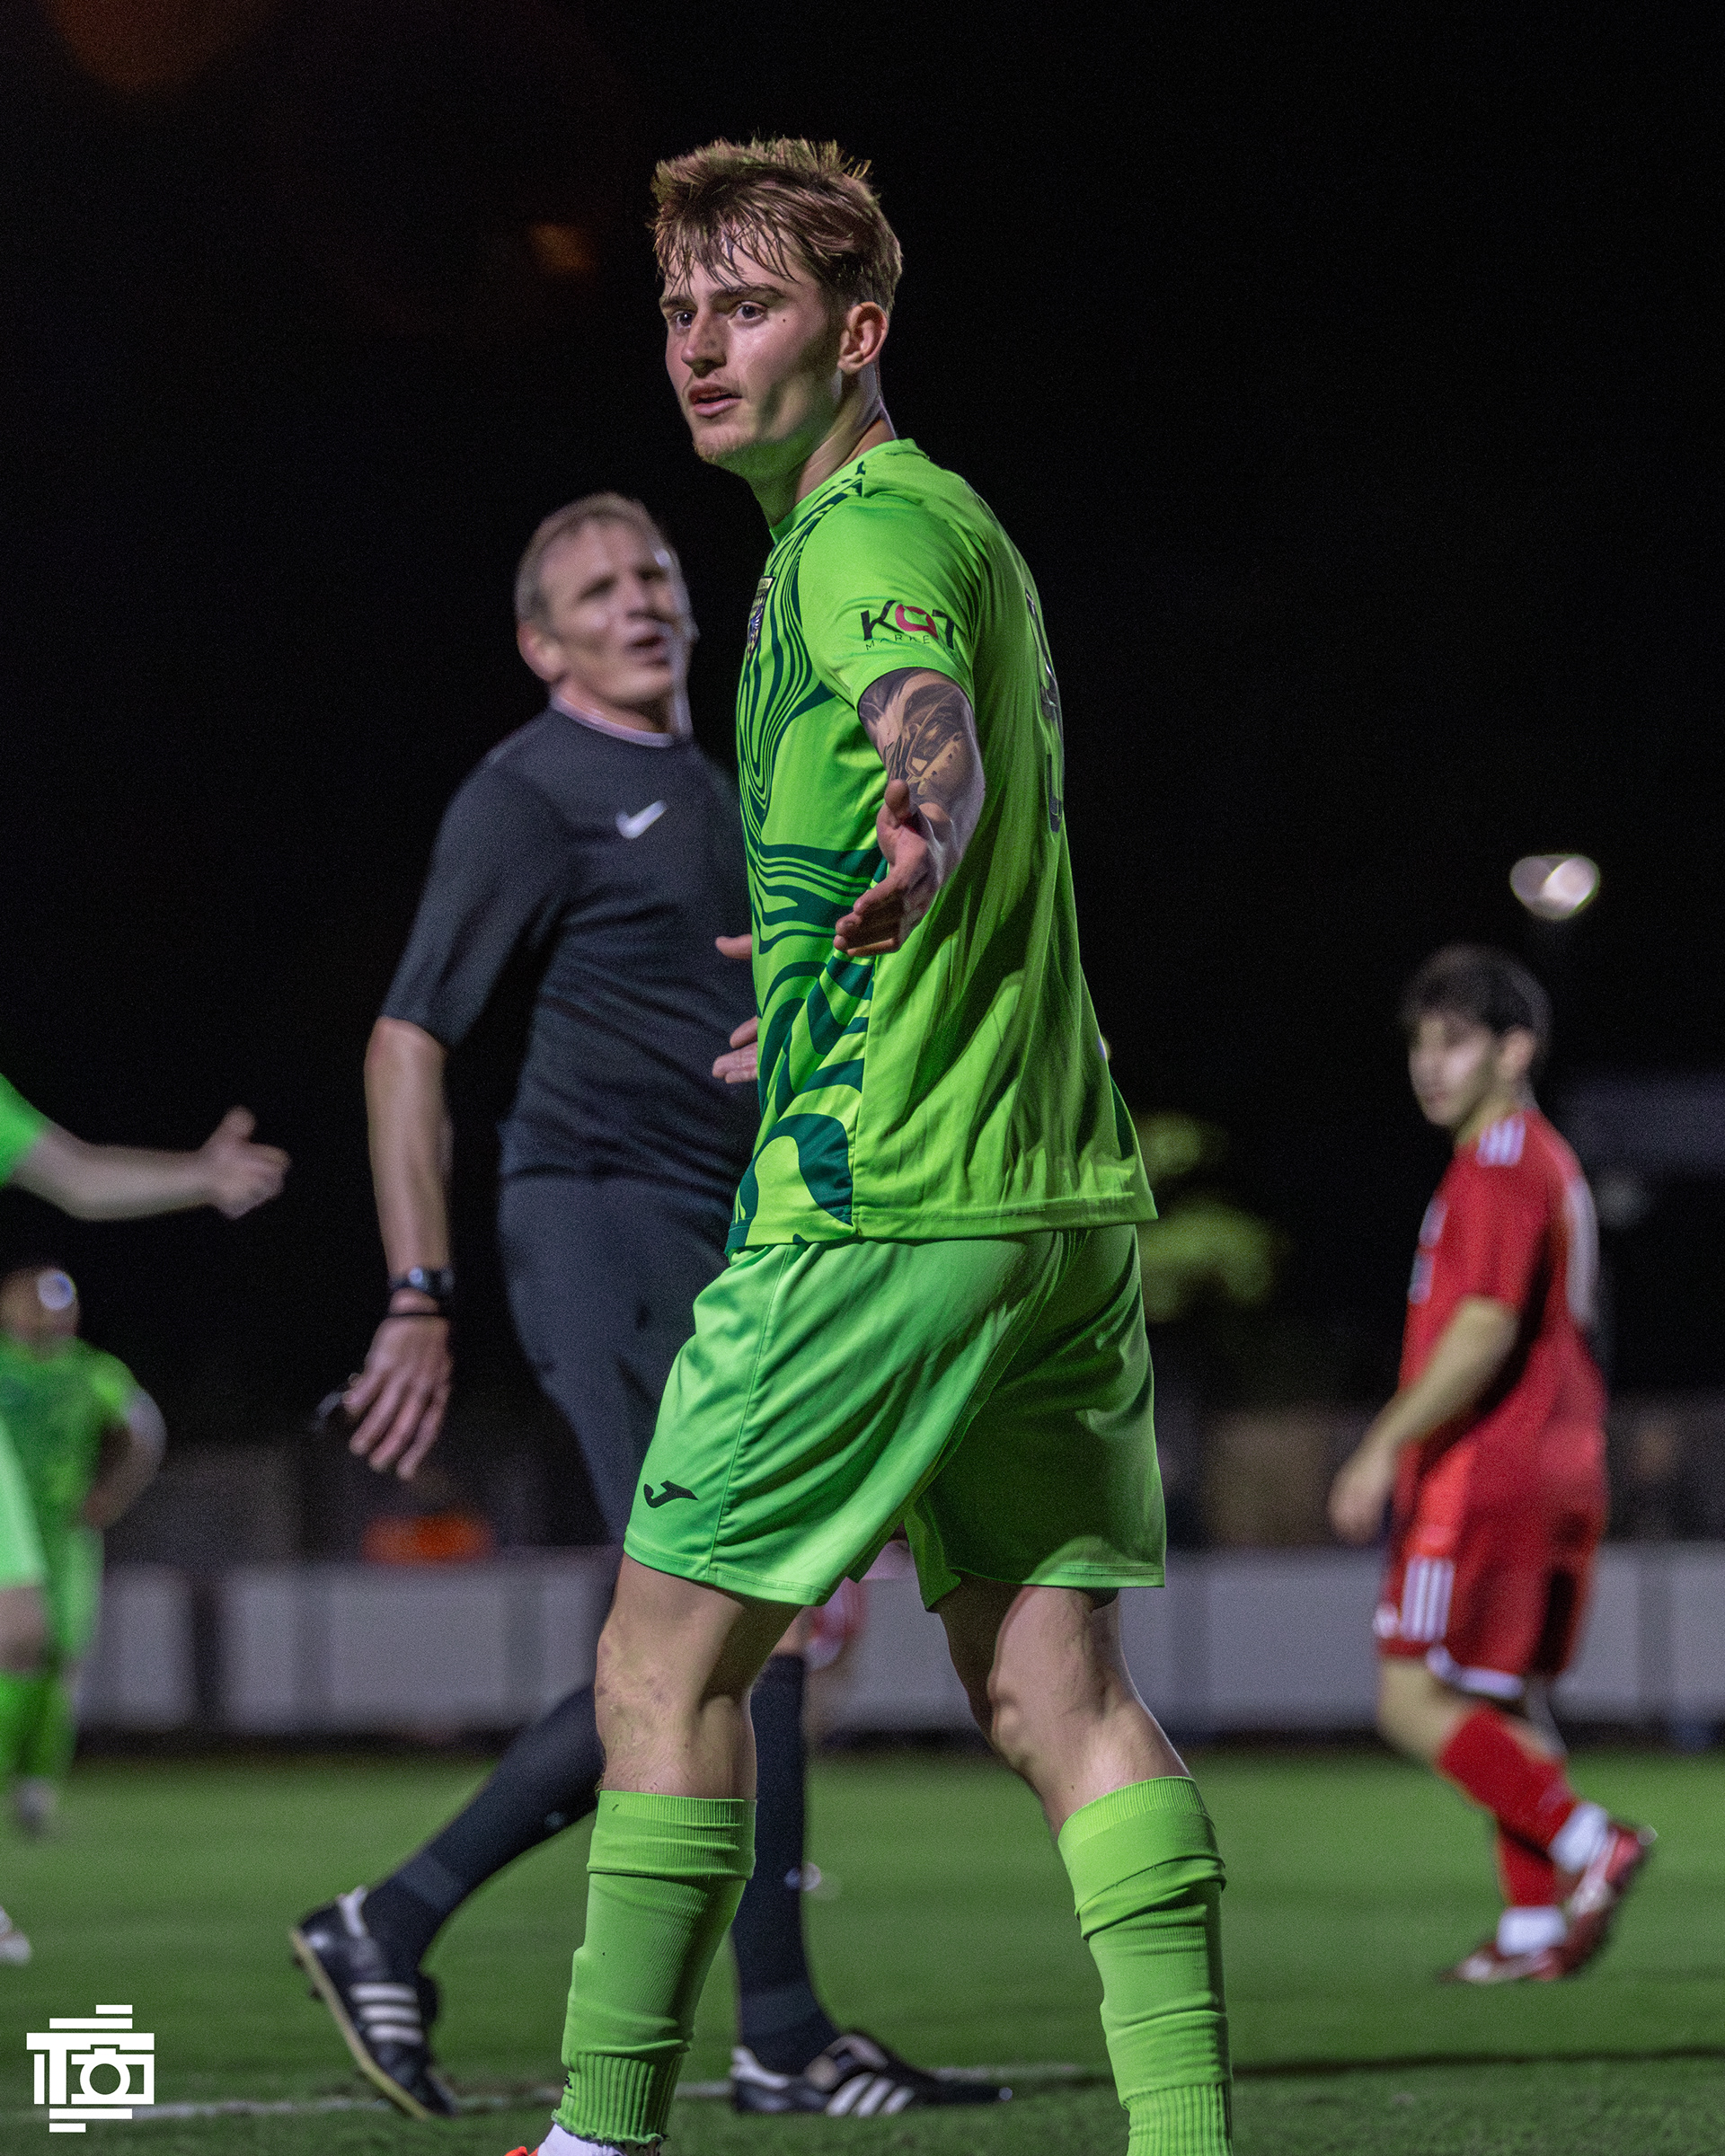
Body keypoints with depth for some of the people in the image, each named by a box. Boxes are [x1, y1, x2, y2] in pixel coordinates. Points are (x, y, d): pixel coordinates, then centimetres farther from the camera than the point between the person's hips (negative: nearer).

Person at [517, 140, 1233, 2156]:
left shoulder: (868, 530, -11)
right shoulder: (948, 523, 19)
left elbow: (935, 735, -32)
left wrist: (920, 831, -55)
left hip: (881, 1208, -9)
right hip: (1062, 1196, 9)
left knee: (664, 1663, 0)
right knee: (1055, 1679, 4)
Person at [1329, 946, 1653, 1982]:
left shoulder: (1501, 1165, -12)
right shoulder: (1552, 1163, 20)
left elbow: (1485, 1330, -22)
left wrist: (1386, 1448, -20)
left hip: (1487, 1472, -10)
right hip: (1559, 1473, 10)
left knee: (1416, 1701, -9)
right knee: (1506, 1703, 11)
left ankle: (1589, 1841, -16)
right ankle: (1537, 1927, 8)